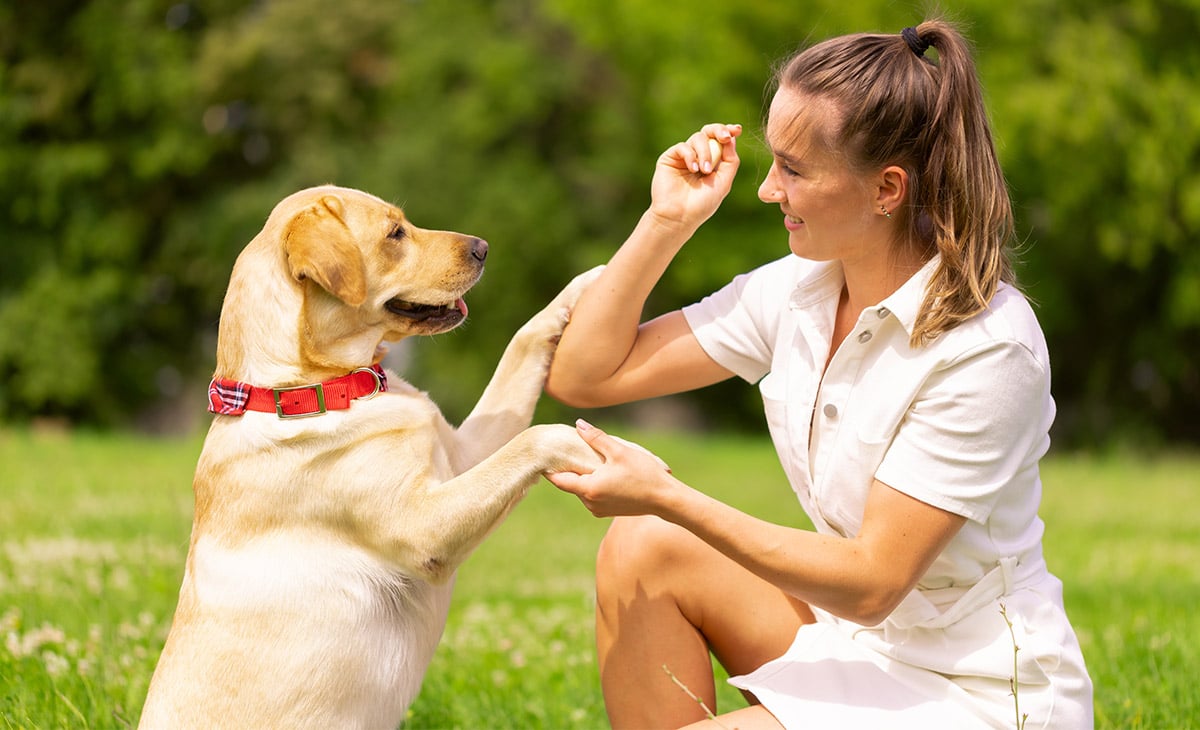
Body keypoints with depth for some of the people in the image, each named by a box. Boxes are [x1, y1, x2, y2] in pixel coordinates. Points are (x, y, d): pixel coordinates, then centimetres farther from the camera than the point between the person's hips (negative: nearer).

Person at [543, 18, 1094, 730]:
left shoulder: (986, 346, -23)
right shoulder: (796, 291, -2)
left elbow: (872, 581, -24)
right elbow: (583, 374, 2)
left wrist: (670, 497, -26)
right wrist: (669, 220, -6)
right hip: (861, 638, 7)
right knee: (642, 550, -10)